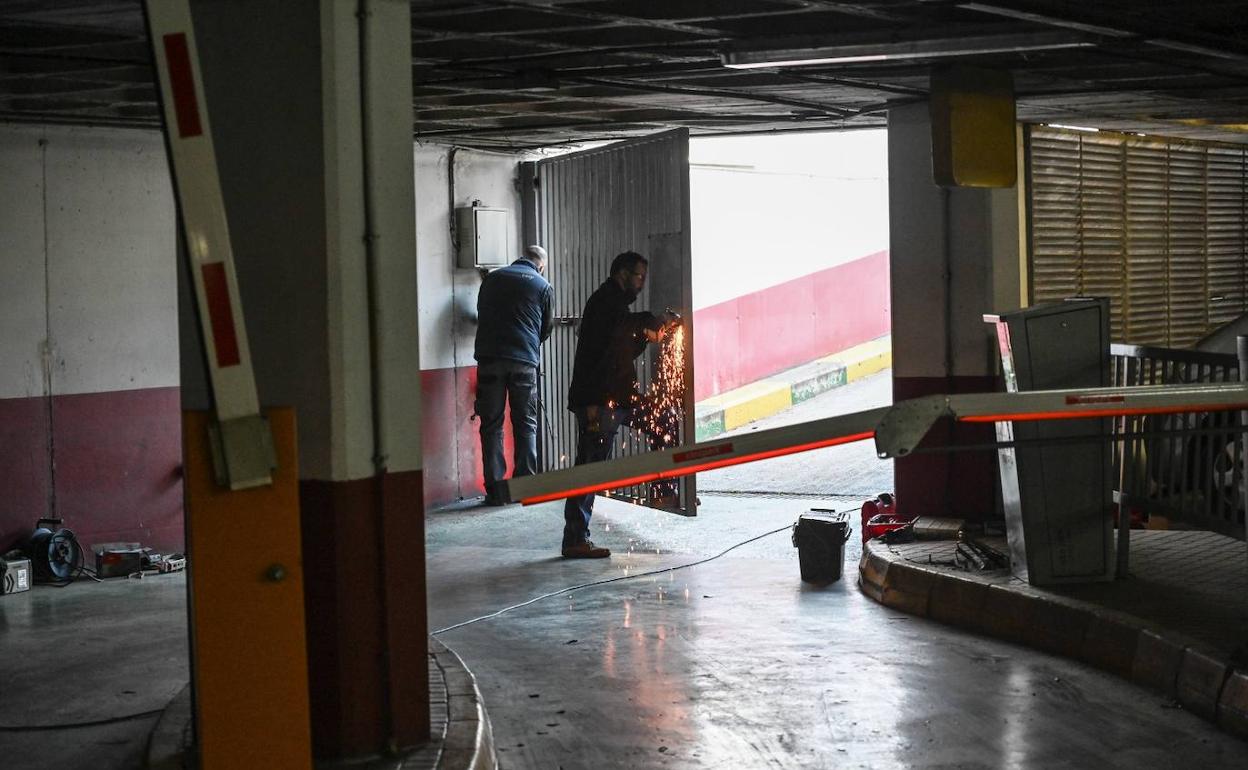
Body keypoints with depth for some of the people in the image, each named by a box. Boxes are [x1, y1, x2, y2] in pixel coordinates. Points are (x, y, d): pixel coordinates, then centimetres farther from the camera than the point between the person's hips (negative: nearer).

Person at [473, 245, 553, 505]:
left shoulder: (492, 278, 13)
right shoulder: (542, 286, 7)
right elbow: (546, 328, 15)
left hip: (490, 359, 1)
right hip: (525, 361, -1)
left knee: (492, 426, 4)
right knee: (526, 425, 10)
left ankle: (495, 490, 1)